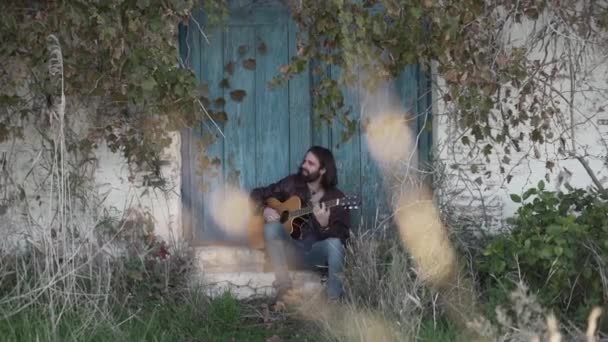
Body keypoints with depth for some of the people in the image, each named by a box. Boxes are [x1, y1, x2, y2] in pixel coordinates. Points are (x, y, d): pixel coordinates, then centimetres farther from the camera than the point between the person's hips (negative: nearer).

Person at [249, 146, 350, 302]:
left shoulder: (336, 198, -5)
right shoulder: (291, 184, 3)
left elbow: (343, 236, -13)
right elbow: (258, 193, 12)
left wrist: (325, 225, -34)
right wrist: (265, 209, -10)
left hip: (318, 252, -2)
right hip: (292, 250, 3)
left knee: (334, 243, -36)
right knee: (272, 226, -27)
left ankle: (334, 300, -26)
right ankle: (284, 289, -28)